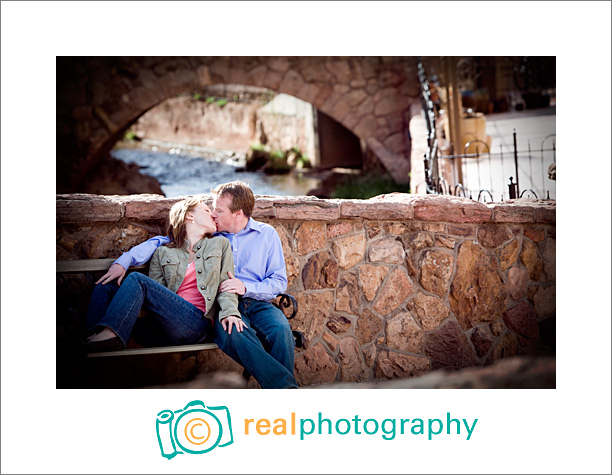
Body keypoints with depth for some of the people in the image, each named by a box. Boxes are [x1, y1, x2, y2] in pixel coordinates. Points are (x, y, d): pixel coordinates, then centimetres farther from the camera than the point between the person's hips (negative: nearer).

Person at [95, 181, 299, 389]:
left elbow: (279, 281, 9)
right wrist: (124, 261, 2)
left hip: (259, 304, 1)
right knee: (230, 332, -39)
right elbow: (161, 241, 15)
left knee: (280, 330, -36)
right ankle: (288, 387, -42)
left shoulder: (266, 234, 12)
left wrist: (246, 287, -9)